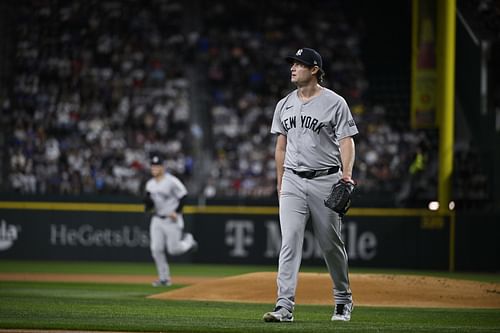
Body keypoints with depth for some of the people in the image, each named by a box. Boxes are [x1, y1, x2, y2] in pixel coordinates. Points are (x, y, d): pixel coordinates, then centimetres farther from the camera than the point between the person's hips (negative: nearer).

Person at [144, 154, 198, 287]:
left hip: (171, 220, -6)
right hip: (157, 220, 6)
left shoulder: (171, 181, -14)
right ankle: (164, 278, 5)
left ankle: (188, 240, 29)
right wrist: (148, 202, -10)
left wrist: (176, 212, -18)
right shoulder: (150, 184, 7)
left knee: (174, 250, -5)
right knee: (156, 249, -4)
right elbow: (149, 206, 13)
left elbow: (183, 196, -11)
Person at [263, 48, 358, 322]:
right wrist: (280, 183, 15)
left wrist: (347, 174, -21)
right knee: (289, 241, -9)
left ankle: (343, 301, 23)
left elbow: (346, 141, -7)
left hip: (325, 179, -3)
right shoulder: (284, 105, 11)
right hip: (293, 181, 3)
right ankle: (285, 306, -14)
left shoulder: (335, 103, -3)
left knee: (331, 244, 5)